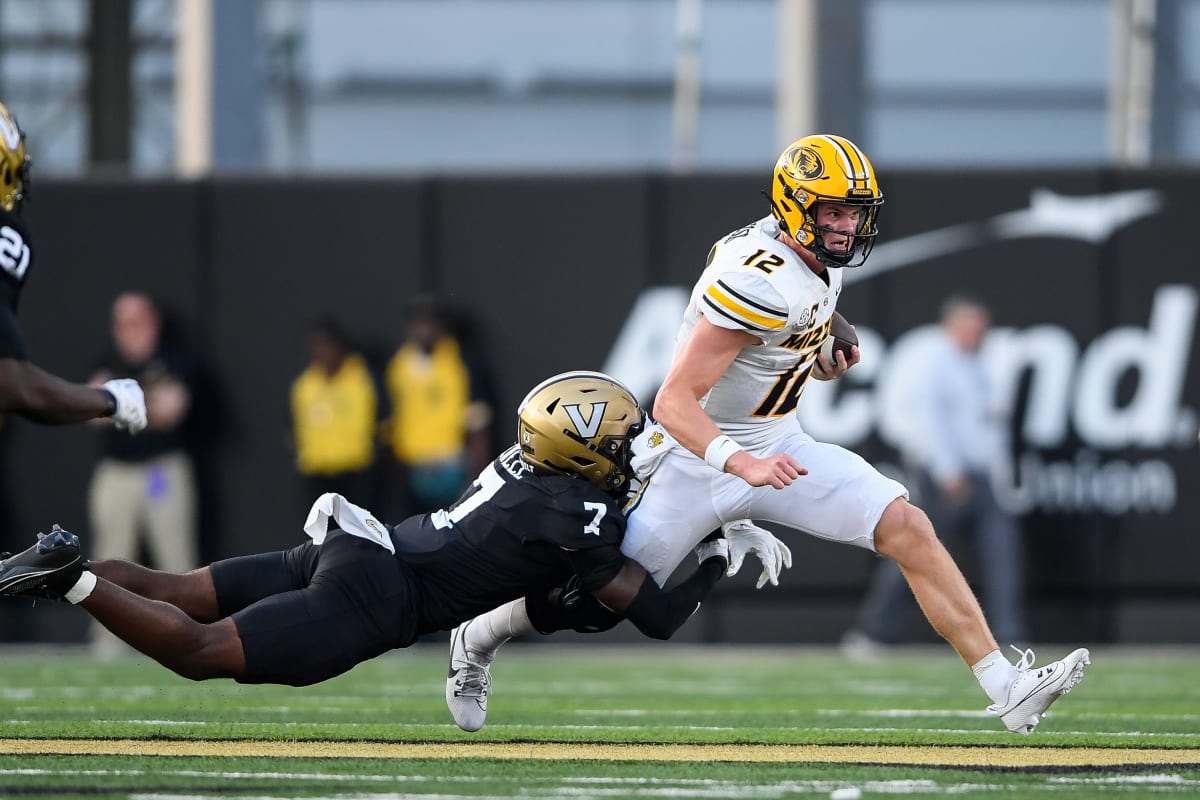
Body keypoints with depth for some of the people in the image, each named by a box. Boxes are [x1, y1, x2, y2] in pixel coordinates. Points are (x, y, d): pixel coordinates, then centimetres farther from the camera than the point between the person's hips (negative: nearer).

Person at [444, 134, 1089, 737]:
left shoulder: (822, 258, 0)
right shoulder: (760, 279, -28)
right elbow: (674, 402, -31)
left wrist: (828, 364, 2)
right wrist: (742, 465, -44)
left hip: (777, 447, 7)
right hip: (699, 458, -7)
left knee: (908, 530, -10)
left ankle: (1005, 687, -11)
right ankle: (480, 639, 32)